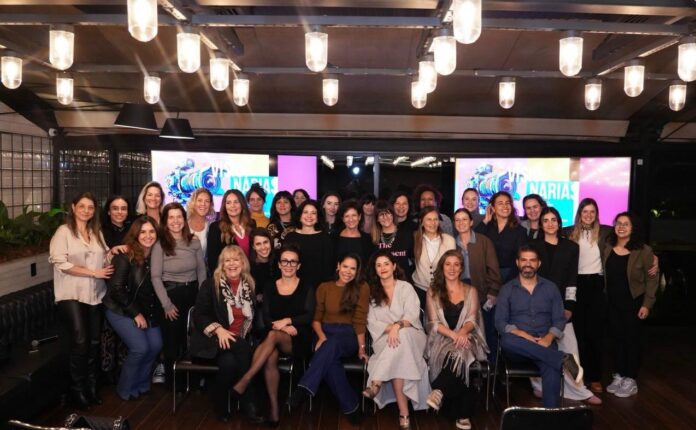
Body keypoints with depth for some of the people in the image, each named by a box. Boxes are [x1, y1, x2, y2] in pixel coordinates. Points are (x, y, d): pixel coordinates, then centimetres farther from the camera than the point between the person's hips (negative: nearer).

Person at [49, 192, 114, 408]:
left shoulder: (97, 232, 15)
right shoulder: (64, 231, -3)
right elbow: (61, 263, -13)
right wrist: (93, 272, -15)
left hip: (95, 295, 5)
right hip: (72, 295, -5)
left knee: (94, 342, 6)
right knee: (80, 342, -11)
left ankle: (91, 386, 19)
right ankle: (77, 389, 5)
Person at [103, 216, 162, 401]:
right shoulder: (125, 255, -17)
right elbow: (116, 288, -19)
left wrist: (151, 312, -3)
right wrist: (135, 313, -17)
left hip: (146, 310, 6)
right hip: (121, 310, -5)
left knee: (156, 345, -4)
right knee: (140, 348, -16)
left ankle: (141, 384, 21)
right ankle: (126, 390, 9)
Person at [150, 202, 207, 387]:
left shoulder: (194, 241, 1)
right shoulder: (160, 245, -8)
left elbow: (201, 271, 5)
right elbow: (155, 276, -10)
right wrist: (166, 304, -13)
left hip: (192, 293, 3)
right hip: (171, 294, -3)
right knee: (172, 342, 8)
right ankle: (172, 383, 25)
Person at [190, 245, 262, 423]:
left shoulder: (250, 286, 11)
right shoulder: (210, 285, 1)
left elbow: (254, 317, 19)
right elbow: (199, 315, -5)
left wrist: (247, 334, 1)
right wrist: (218, 329, -21)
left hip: (240, 343, 3)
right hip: (213, 340, -3)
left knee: (229, 362, -33)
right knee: (243, 348, -33)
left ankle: (220, 402, -10)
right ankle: (248, 402, -22)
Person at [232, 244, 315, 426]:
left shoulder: (306, 289, 5)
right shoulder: (270, 289, 12)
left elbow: (308, 316, -6)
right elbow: (265, 318, 3)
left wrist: (287, 321, -20)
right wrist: (282, 327, -15)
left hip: (298, 341, -2)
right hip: (275, 339, 2)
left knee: (273, 335, -34)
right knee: (270, 357, -33)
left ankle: (244, 381, -35)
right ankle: (274, 406, -24)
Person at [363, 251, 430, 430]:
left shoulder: (406, 287, 5)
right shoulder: (372, 292, 12)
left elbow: (412, 315, -9)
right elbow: (372, 322, 2)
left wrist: (398, 326, -31)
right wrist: (389, 328, -19)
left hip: (411, 335, -1)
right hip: (385, 339, 2)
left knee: (401, 336, -39)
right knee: (397, 361, -34)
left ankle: (376, 383, -38)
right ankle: (404, 413, -35)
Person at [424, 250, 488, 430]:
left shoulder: (471, 291, 14)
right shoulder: (433, 292, 12)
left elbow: (472, 320, 2)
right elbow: (434, 323, 1)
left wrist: (462, 332, -23)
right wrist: (453, 335, -18)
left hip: (466, 338, 1)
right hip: (442, 338, -1)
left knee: (460, 354, -37)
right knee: (456, 354, -35)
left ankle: (440, 391, -28)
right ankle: (462, 414, -27)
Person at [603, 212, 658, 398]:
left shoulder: (643, 250, -9)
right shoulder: (607, 248, 2)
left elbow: (651, 279, -8)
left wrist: (647, 304, -12)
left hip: (633, 302, -4)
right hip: (612, 302, 4)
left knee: (632, 339, 5)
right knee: (616, 338, 10)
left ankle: (630, 381, 14)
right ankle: (618, 376, 21)